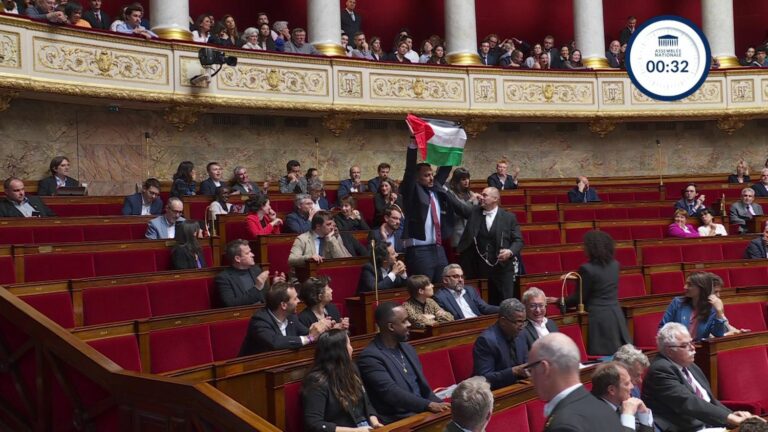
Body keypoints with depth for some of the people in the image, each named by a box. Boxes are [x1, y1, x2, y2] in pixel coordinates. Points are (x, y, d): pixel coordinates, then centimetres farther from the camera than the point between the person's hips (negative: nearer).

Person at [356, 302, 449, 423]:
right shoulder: (370, 357, -11)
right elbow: (392, 393, -19)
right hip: (398, 420, -7)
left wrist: (439, 404, -2)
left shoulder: (407, 348, 14)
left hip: (421, 412, 7)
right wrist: (429, 405, -25)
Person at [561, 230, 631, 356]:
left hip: (598, 317, -6)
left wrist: (560, 301, 8)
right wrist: (579, 278, 32)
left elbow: (579, 297, -7)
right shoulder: (615, 265, 6)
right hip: (616, 314, 6)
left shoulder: (587, 269, -14)